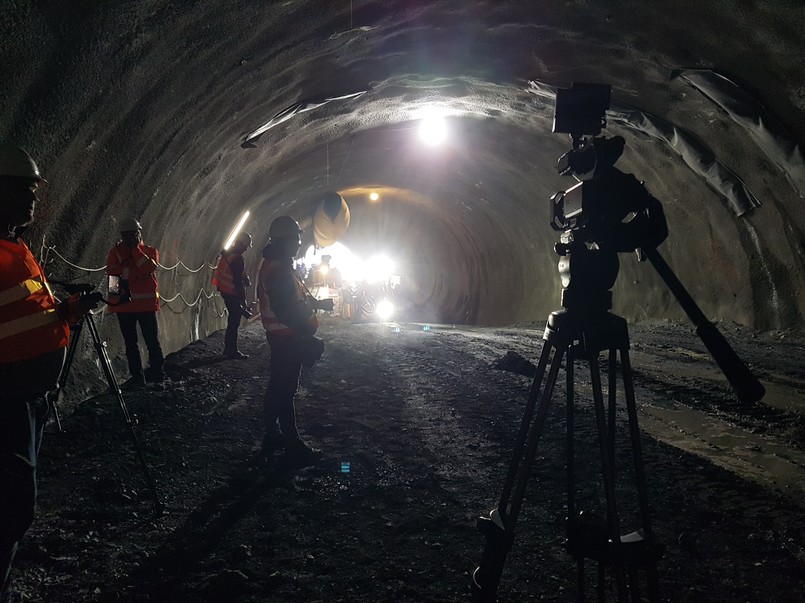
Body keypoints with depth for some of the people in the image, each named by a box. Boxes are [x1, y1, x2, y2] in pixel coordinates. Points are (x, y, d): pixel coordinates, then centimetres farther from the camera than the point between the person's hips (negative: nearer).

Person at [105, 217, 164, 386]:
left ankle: (157, 371, 15)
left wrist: (135, 249, -13)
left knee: (152, 341, 3)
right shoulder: (116, 252, 9)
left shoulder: (150, 251, 6)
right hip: (124, 303, 2)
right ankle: (137, 376, 12)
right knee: (130, 343, 6)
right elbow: (112, 270, -9)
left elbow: (149, 268, -14)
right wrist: (135, 271, -17)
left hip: (146, 304, -2)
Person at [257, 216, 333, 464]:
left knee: (277, 387, 18)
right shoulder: (279, 270, -22)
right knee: (285, 391, -4)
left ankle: (273, 437, 29)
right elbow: (286, 310, -28)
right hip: (287, 337, -11)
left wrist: (318, 303, 16)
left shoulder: (274, 265, 12)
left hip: (280, 335, 11)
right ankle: (294, 447, 3)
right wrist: (308, 332, -23)